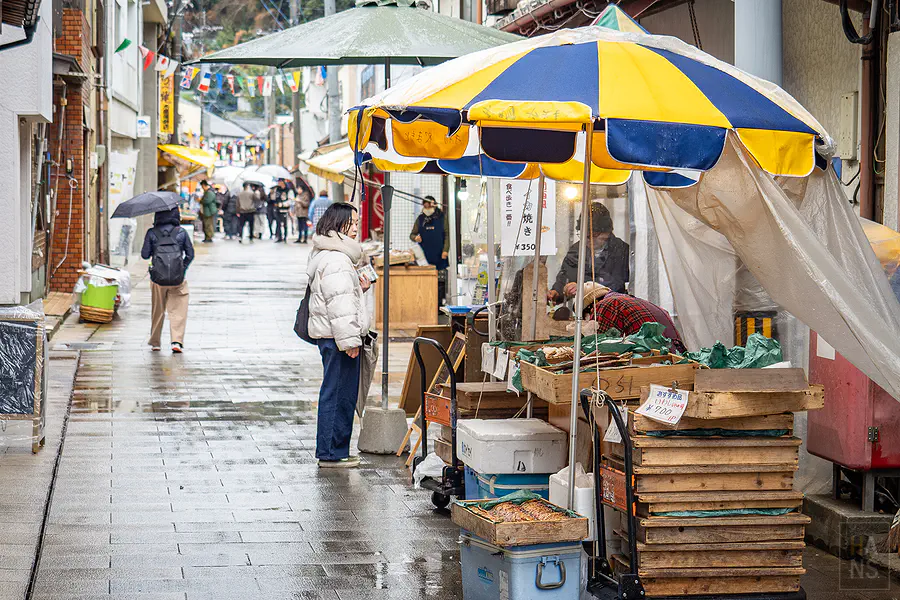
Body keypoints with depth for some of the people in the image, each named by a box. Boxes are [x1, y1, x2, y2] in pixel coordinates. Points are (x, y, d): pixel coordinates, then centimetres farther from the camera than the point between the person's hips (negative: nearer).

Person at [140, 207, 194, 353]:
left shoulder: (152, 233, 0)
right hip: (177, 278, -1)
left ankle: (155, 343, 22)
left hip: (158, 277, 1)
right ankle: (177, 341, -9)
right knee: (178, 310, 4)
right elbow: (190, 254, 4)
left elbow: (145, 255, 1)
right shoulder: (181, 232, 1)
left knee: (157, 311, 14)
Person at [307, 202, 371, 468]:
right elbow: (339, 304, -22)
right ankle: (331, 453, -3)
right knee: (338, 393, -7)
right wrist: (349, 340, -22)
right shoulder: (335, 259, -17)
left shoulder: (331, 254, 18)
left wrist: (358, 287, 13)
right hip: (336, 336, -11)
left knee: (336, 393, 15)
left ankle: (332, 452, 21)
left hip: (329, 335, 11)